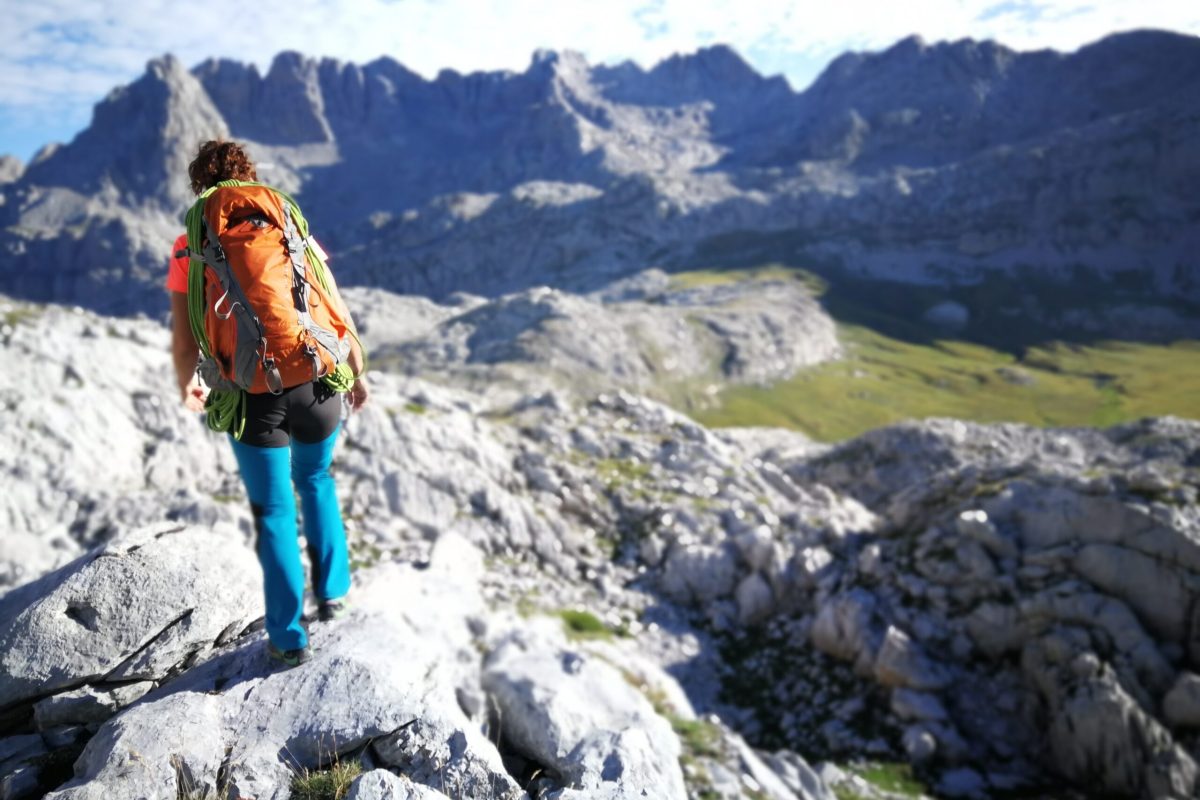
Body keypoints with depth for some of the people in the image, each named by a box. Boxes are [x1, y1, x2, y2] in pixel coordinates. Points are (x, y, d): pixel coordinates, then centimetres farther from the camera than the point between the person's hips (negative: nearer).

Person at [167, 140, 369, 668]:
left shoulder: (189, 248, 4)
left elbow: (183, 340, 2)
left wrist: (187, 386, 21)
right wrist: (358, 373, 12)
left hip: (253, 398, -1)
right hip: (316, 382, 2)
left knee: (274, 512, 14)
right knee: (314, 480, 29)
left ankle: (288, 639, 21)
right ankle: (331, 593, 32)